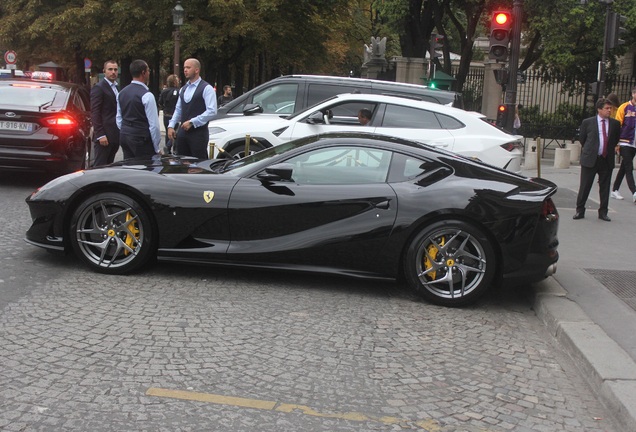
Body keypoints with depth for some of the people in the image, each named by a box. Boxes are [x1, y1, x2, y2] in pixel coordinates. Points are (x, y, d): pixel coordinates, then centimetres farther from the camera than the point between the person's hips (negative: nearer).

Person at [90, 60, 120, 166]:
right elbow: (94, 113, -12)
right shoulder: (98, 88, -6)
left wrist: (120, 133, 12)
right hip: (104, 135, -8)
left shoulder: (117, 88, 19)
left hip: (115, 136, 8)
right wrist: (100, 135, -18)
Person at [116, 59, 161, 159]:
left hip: (124, 136, 8)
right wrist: (157, 149, -8)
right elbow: (153, 124, -15)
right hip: (141, 139, -8)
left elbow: (119, 119, 15)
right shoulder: (147, 95, -15)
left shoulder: (121, 93, 8)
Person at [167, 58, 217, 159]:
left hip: (199, 133, -6)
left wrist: (192, 122, -17)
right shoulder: (183, 89, 16)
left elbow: (212, 111, -15)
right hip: (183, 132, 6)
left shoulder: (206, 88, -7)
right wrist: (171, 126, 7)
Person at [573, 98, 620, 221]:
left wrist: (609, 150, 14)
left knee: (605, 187, 7)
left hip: (607, 160, 2)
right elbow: (582, 139, 10)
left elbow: (616, 139, 18)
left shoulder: (615, 123, 5)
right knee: (584, 186, 1)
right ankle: (580, 210, 11)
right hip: (590, 160, -2)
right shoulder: (588, 122, 0)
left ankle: (603, 212, 17)